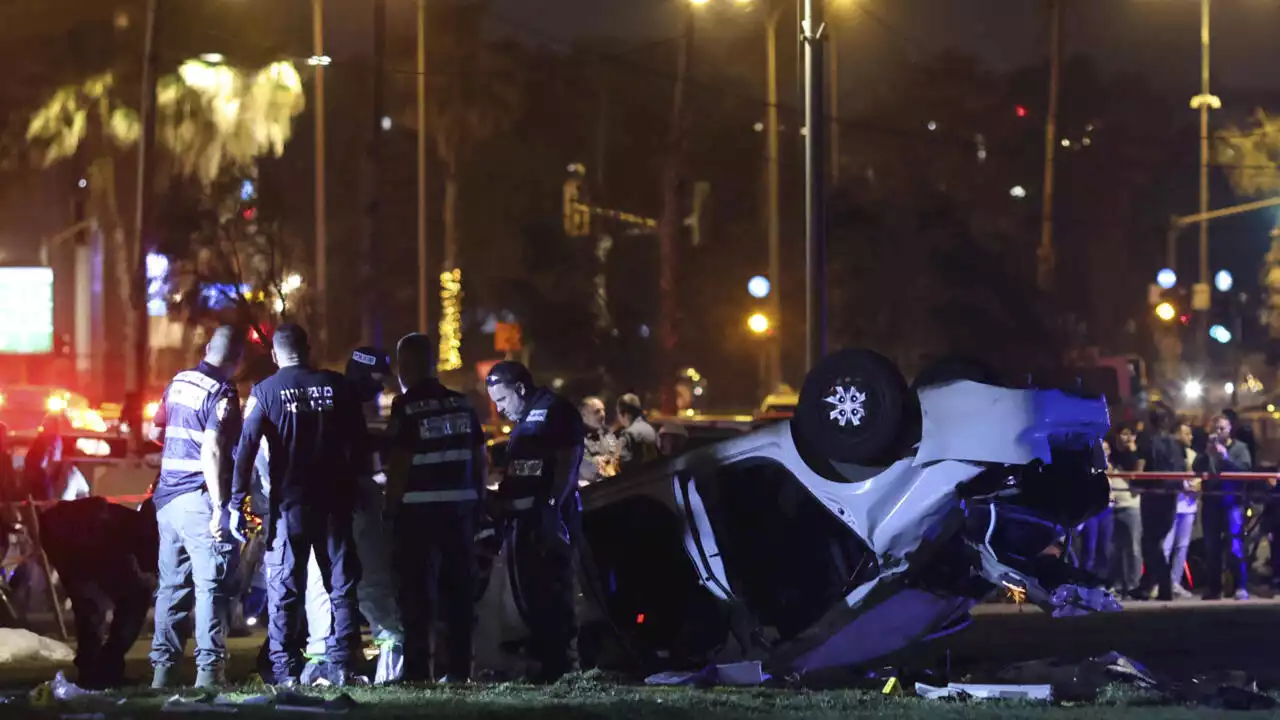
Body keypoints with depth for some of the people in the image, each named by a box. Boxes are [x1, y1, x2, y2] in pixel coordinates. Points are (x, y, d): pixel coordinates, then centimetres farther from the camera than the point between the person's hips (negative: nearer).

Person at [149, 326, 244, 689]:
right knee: (211, 585, -6)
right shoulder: (223, 393, -10)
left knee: (171, 584, 11)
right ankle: (208, 669, -11)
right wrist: (220, 506, -21)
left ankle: (163, 668, 11)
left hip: (167, 496, 7)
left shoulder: (178, 382, 12)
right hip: (200, 499, -7)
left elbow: (156, 432, 23)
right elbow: (212, 452, -19)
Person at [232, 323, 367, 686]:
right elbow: (359, 442, 4)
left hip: (289, 502, -2)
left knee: (283, 587, 3)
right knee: (341, 584, 8)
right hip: (335, 500, 2)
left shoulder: (265, 391, -2)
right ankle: (340, 665, 3)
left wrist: (237, 500, -7)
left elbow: (246, 448, -9)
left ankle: (284, 669, -2)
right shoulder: (336, 385, 4)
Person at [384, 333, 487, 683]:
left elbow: (399, 463, -12)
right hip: (460, 506, 5)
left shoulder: (407, 406, -8)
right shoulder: (461, 404, 10)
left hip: (418, 508, -5)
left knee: (418, 590, -2)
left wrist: (391, 506, -5)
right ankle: (458, 665, 10)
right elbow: (479, 458, 12)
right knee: (458, 588, 9)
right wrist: (478, 499, 19)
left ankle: (418, 668, -4)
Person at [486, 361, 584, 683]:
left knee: (552, 590, -11)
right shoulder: (523, 421, 24)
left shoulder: (555, 411, -6)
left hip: (547, 515, -10)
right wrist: (502, 507, 15)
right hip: (522, 516, 10)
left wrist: (553, 505, -22)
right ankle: (540, 657, 15)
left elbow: (568, 462, -15)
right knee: (530, 591, 10)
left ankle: (558, 662, -11)